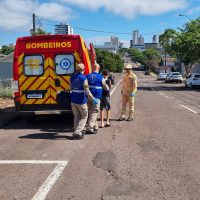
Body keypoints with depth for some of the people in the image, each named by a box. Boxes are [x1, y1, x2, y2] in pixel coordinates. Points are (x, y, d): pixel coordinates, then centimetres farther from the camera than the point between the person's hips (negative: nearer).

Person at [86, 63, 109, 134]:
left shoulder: (87, 76, 4)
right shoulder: (100, 77, -5)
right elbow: (106, 88, 6)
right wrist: (107, 87, 28)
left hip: (88, 98, 5)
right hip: (96, 98, -4)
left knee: (91, 112, 15)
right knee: (94, 113, 0)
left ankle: (95, 127, 26)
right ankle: (89, 128, -5)